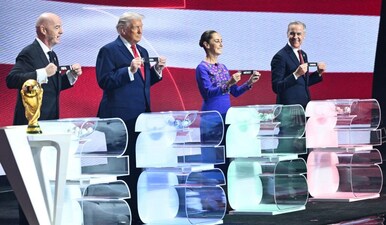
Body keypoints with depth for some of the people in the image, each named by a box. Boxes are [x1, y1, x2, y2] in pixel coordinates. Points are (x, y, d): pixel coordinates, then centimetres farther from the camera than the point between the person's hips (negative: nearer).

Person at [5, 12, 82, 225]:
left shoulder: (52, 55, 14)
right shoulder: (29, 53, -14)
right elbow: (11, 79, -25)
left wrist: (71, 75, 6)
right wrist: (43, 73, -30)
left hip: (49, 122, 9)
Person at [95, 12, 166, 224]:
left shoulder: (142, 52, 18)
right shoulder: (109, 51, -6)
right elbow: (104, 81, -15)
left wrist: (156, 70, 4)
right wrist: (129, 70, -23)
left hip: (141, 116, 8)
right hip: (120, 117, -7)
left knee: (138, 164, 7)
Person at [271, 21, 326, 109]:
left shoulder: (303, 54, 12)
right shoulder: (280, 56, -12)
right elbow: (276, 88, -18)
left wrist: (318, 73, 6)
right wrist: (296, 74, -27)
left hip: (304, 105, 7)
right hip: (289, 106, -7)